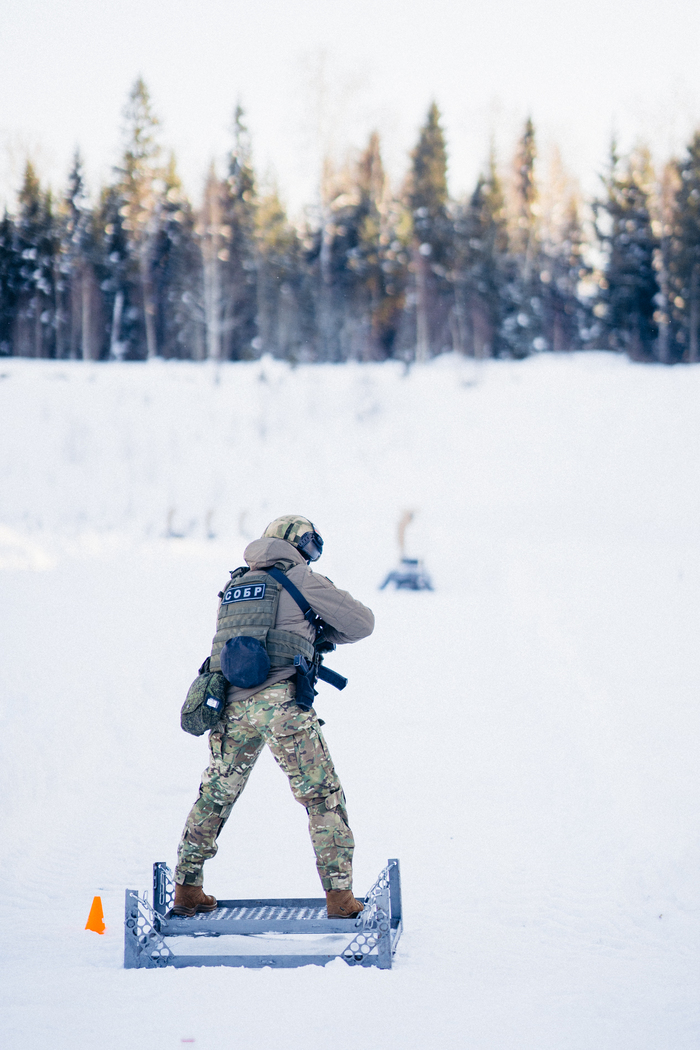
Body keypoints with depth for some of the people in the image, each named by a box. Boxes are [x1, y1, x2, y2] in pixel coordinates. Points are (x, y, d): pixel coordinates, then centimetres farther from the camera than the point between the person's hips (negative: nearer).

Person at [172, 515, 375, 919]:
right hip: (283, 704, -5)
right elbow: (362, 623, 10)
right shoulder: (302, 580, 6)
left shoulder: (234, 586, 22)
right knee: (324, 798, 3)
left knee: (216, 795, 20)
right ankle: (340, 894, -2)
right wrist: (320, 631, 27)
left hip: (233, 705, 5)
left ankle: (188, 888, 25)